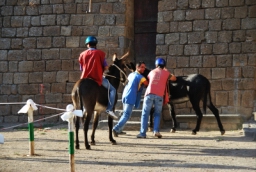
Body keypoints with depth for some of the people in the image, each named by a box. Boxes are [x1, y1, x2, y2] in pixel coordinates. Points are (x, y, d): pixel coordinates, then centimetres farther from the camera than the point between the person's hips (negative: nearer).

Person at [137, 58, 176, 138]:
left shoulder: (152, 72, 18)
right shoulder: (166, 73, 13)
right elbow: (174, 78, 26)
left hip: (149, 94, 0)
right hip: (159, 95, 0)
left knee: (145, 114, 4)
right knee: (157, 114, 14)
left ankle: (142, 133, -2)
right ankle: (156, 130, -4)